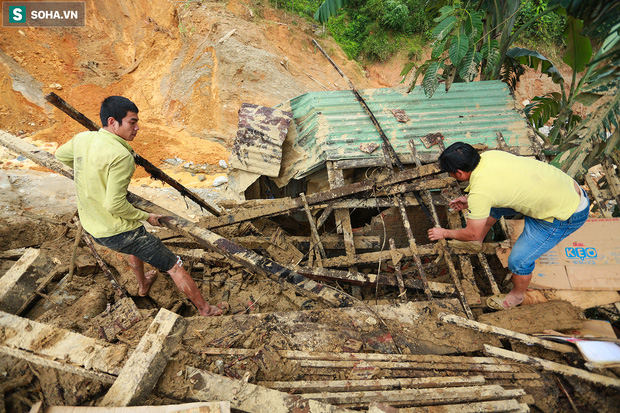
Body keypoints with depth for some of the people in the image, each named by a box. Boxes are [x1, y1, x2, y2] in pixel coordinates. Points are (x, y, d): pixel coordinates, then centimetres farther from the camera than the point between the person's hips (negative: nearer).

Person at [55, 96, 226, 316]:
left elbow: (61, 156, 22)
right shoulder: (121, 155, -27)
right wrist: (146, 216, -12)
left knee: (137, 244, 39)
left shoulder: (82, 139, -1)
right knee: (174, 266, 5)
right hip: (119, 232, -9)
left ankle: (143, 284, 60)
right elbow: (115, 205, -28)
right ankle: (205, 308, 18)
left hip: (92, 227, 9)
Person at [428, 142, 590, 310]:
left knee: (518, 260, -1)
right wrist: (470, 201, 15)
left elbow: (472, 234, -15)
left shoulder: (480, 191, -30)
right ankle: (478, 241, 39)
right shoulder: (489, 155, -9)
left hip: (566, 214, -9)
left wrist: (444, 233, 2)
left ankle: (517, 296, 30)